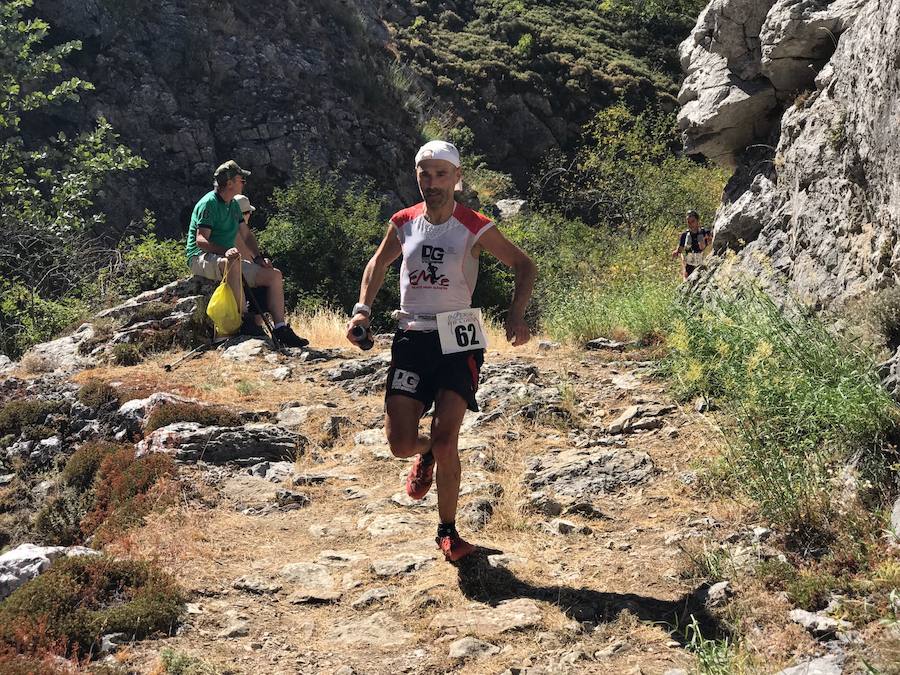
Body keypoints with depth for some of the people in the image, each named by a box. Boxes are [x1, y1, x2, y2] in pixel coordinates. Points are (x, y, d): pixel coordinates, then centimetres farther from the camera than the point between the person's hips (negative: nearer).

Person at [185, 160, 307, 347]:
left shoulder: (233, 204, 17)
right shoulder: (209, 203, -11)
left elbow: (246, 235, 20)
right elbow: (201, 240, -20)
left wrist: (259, 257, 2)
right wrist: (225, 251, -37)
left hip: (230, 260, 9)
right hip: (201, 258, -9)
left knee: (275, 275, -4)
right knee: (232, 262, -43)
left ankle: (281, 329, -5)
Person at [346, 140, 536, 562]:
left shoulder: (475, 228, -5)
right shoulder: (403, 224, 5)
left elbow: (524, 265, 3)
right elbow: (378, 263, 22)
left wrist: (516, 315, -12)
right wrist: (362, 310, 8)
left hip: (458, 341, -3)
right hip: (412, 338, 3)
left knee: (445, 440, -12)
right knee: (400, 443, -5)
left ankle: (448, 531, 9)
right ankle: (425, 456, 34)